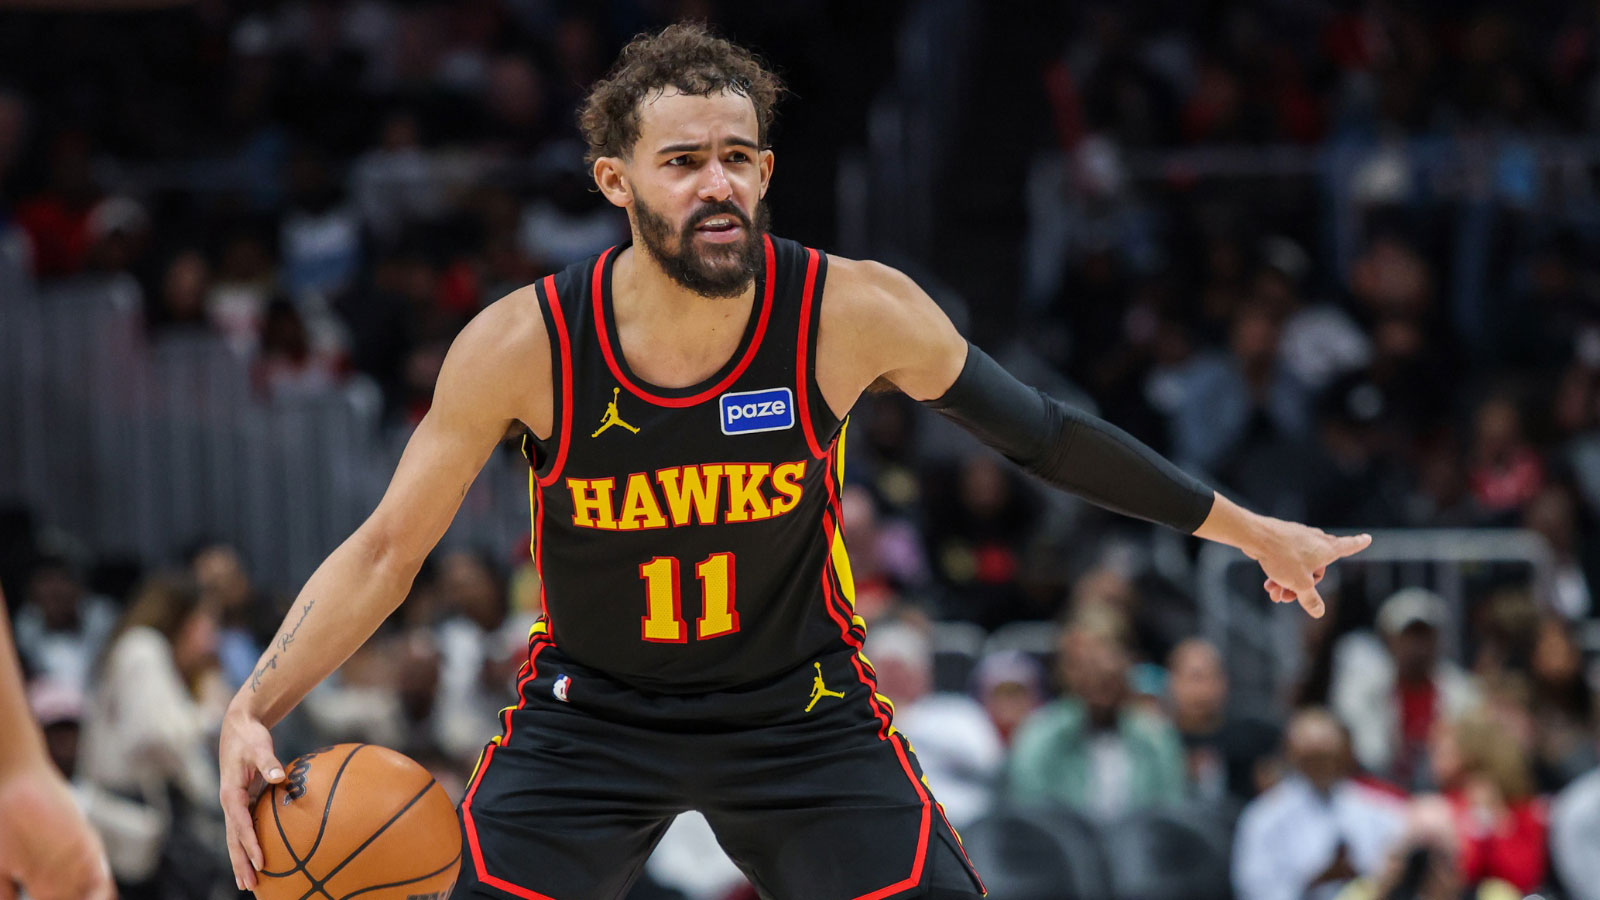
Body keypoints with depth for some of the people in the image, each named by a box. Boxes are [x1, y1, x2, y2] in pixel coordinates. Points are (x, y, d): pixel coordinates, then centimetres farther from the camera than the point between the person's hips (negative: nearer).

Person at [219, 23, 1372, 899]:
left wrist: (1244, 529, 3)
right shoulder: (522, 345, -20)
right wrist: (254, 711, -24)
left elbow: (1035, 430, -4)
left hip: (799, 709, 0)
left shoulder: (856, 314, -19)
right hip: (589, 714, 0)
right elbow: (388, 549, -12)